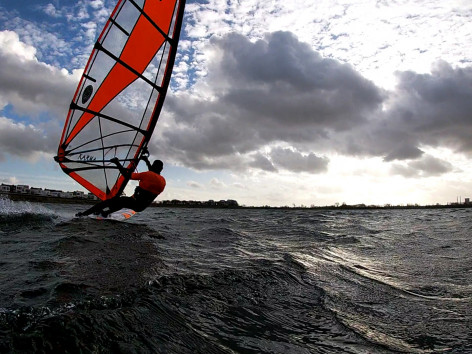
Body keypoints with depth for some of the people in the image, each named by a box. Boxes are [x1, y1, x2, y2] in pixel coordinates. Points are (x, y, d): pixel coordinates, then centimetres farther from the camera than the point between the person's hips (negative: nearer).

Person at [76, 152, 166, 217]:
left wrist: (117, 163, 1)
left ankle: (84, 214, 8)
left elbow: (127, 174, -10)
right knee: (122, 202, 35)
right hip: (142, 206, 7)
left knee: (110, 201, 6)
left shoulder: (147, 175, -15)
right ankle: (105, 213, 36)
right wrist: (147, 161, 35)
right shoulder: (163, 181, 2)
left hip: (135, 202, -7)